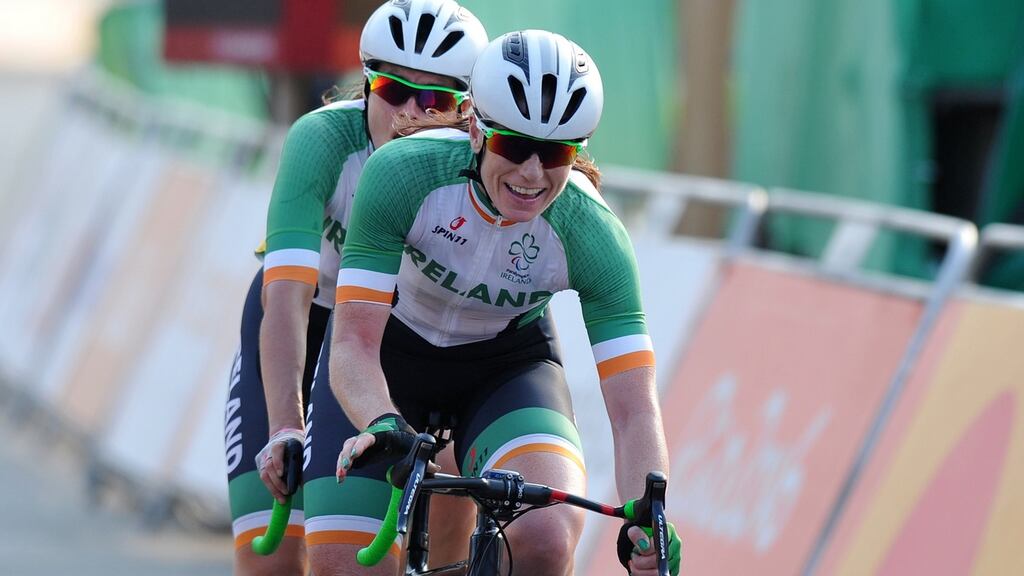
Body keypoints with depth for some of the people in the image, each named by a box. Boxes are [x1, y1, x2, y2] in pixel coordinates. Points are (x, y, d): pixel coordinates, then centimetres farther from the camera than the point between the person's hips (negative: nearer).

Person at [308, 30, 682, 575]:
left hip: (508, 363, 0)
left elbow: (633, 409, -30)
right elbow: (354, 343, -33)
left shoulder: (591, 234, -28)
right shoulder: (402, 173, -31)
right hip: (392, 349, 0)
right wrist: (383, 424, -54)